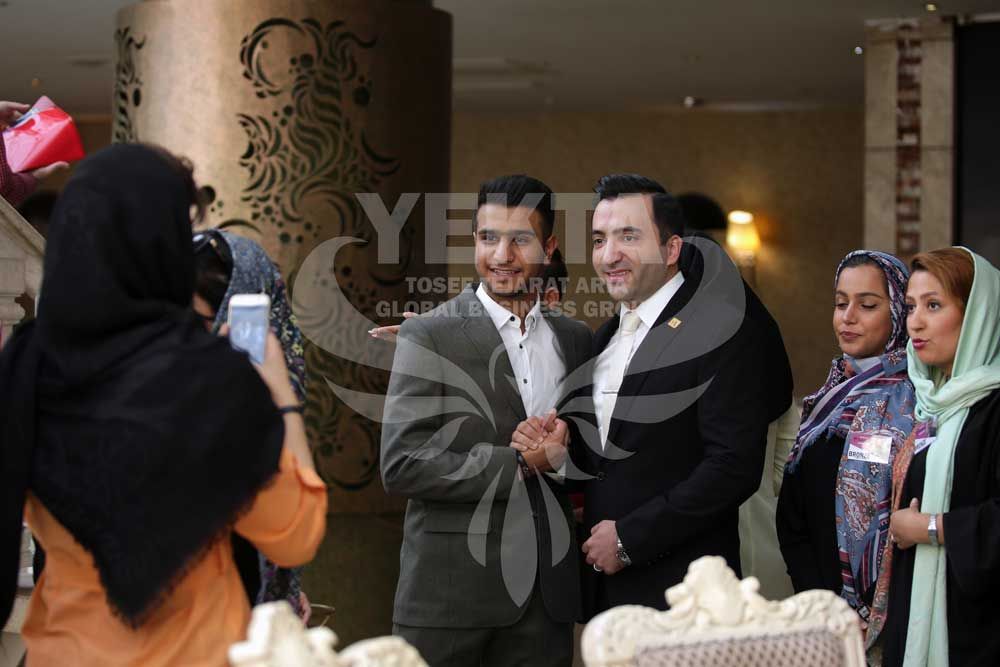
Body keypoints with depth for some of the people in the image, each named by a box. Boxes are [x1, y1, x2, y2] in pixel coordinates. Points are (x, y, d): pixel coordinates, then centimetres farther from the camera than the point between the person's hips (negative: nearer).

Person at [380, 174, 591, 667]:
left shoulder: (574, 338, 11)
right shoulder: (428, 336, -4)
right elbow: (401, 466, -12)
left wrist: (563, 453, -5)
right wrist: (517, 463, -14)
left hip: (546, 590, 4)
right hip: (451, 588, -4)